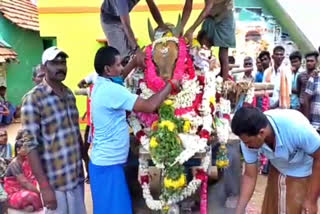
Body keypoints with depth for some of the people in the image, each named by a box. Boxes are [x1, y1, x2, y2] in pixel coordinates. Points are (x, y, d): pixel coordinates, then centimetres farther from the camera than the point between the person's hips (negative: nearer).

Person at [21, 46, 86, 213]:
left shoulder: (69, 94, 6)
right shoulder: (33, 98, -14)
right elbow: (31, 145, -16)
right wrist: (44, 186, -19)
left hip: (77, 176, 6)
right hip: (55, 182, -6)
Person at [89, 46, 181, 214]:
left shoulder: (101, 85, 7)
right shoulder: (111, 90, -23)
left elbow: (120, 76, 29)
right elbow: (149, 106, -27)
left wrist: (135, 61, 17)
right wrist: (171, 85, -14)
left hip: (105, 160, 10)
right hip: (108, 163, -10)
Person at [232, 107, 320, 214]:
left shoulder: (296, 127, -39)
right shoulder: (249, 138, -25)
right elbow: (249, 176, -12)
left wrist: (311, 200, -19)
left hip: (304, 175, -4)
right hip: (277, 171, 4)